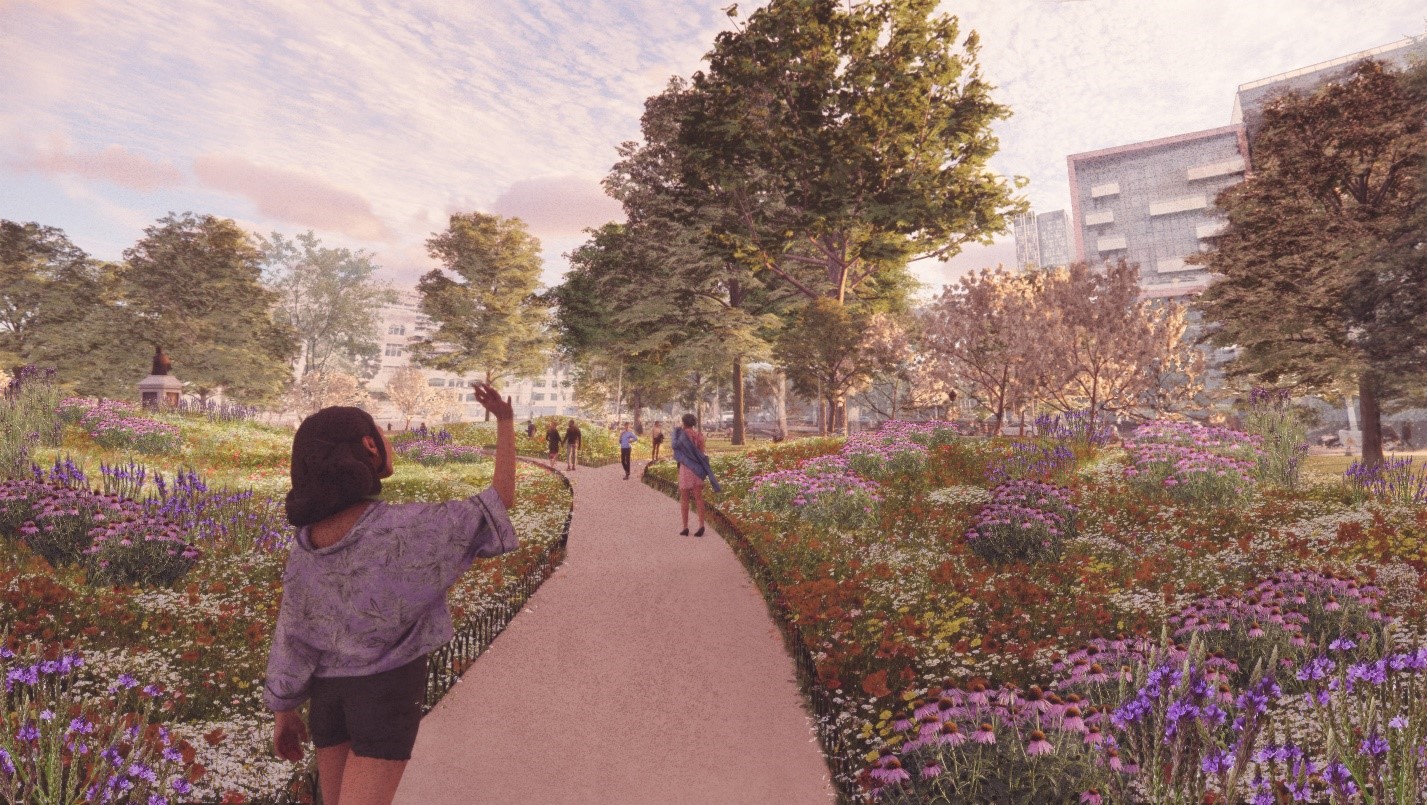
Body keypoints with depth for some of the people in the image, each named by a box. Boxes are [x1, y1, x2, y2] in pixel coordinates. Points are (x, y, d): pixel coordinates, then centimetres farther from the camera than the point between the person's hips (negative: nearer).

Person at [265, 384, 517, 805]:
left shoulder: (306, 543, -8)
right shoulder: (410, 528, -25)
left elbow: (291, 635, -1)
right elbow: (501, 498, -17)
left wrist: (284, 710, 11)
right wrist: (506, 421, -10)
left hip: (328, 687, 6)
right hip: (389, 684, -6)